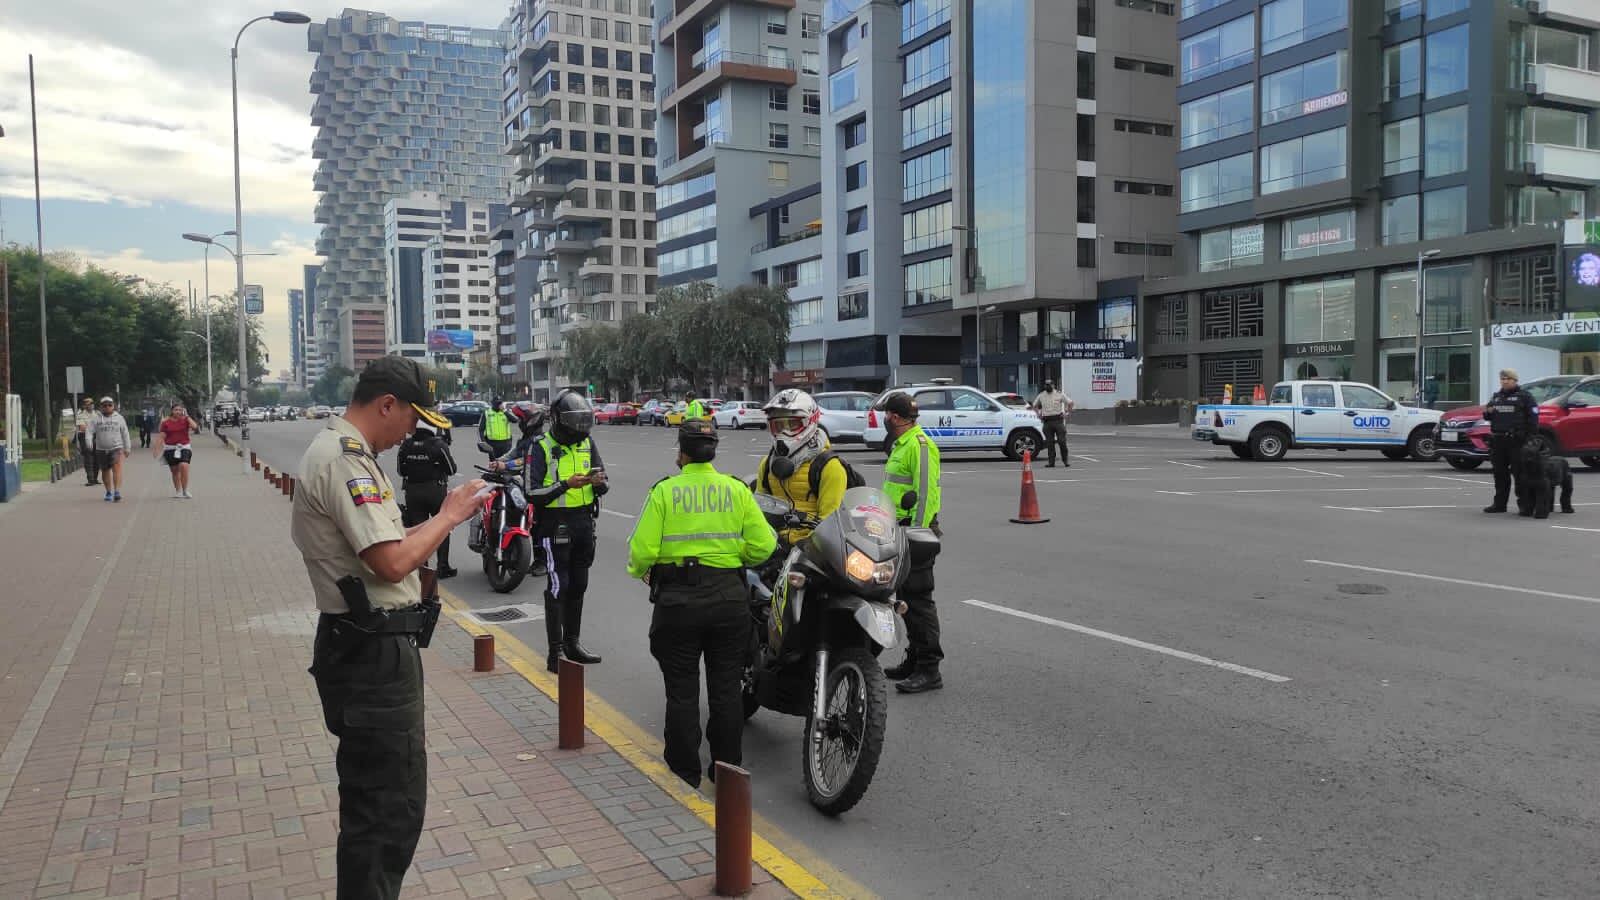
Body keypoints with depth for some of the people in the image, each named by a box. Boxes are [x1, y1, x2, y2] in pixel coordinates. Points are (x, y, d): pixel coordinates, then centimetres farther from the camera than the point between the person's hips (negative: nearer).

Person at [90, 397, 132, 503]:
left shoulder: (119, 418, 7)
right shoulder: (96, 419, 7)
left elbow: (125, 434, 10)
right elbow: (90, 432, 2)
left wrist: (127, 448, 9)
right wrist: (89, 443, -17)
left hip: (116, 448, -2)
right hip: (101, 450, 2)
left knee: (117, 469, -18)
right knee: (105, 471, 11)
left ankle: (117, 492, -25)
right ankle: (108, 492, 27)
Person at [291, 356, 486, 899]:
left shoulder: (339, 451, 15)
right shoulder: (345, 459, -19)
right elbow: (392, 562, -26)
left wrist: (448, 516, 8)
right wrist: (448, 515, -12)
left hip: (368, 649, 11)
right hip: (372, 653, -11)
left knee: (376, 797, 23)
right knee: (390, 805, -2)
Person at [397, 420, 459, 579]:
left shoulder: (405, 445, -4)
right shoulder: (439, 445, -15)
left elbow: (400, 470, 4)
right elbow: (452, 469, -8)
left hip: (412, 492, 3)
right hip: (436, 491, -3)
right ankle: (442, 566, 11)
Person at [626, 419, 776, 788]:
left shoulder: (664, 491, -7)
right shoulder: (737, 490, -1)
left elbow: (643, 549, -12)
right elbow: (763, 546, -5)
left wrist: (640, 571, 10)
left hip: (677, 601, -2)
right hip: (729, 598, 2)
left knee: (682, 691, 8)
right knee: (725, 688, 12)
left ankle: (684, 775, 16)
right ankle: (728, 769, 20)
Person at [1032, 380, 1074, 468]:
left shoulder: (1059, 394, -1)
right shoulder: (1041, 395, 9)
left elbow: (1070, 403, 4)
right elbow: (1035, 405, 24)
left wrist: (1066, 413, -3)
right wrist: (1039, 415, 12)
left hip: (1058, 420, -3)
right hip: (1047, 421, 3)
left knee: (1062, 441, -5)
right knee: (1049, 443, 3)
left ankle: (1066, 460, 6)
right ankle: (1051, 462, 6)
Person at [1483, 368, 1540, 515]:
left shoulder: (1524, 396, -1)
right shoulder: (1496, 397, 18)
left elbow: (1533, 416, -7)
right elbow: (1489, 417, 26)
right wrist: (1487, 412, 2)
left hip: (1517, 441, -6)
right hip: (1498, 441, 6)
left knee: (1520, 473, -6)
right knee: (1500, 473, 9)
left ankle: (1524, 504, -4)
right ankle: (1499, 503, 15)